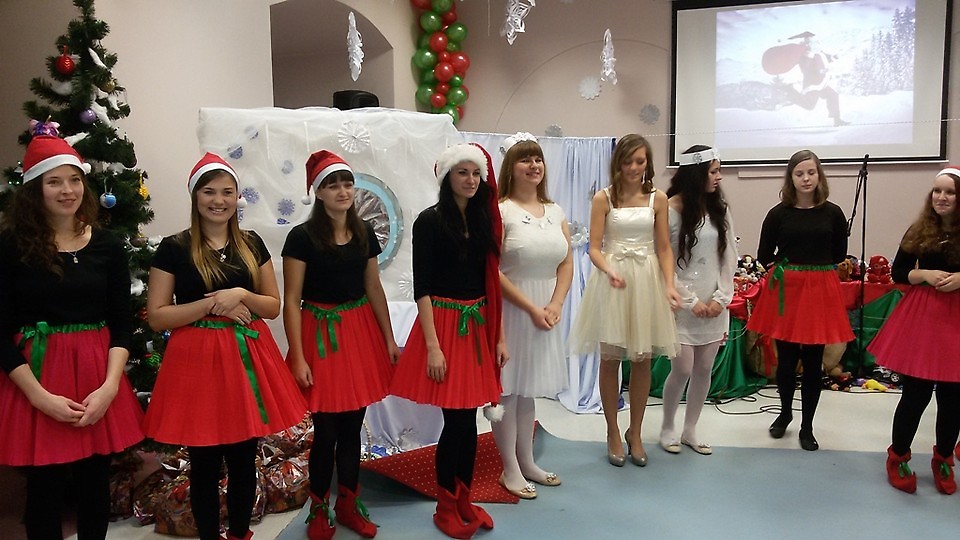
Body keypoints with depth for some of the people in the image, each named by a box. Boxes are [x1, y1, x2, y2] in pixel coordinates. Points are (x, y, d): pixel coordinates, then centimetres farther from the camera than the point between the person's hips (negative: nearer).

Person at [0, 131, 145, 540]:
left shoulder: (108, 245, 3)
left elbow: (123, 323, 2)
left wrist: (110, 387, -10)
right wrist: (40, 396, -13)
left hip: (97, 371, 2)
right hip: (35, 375, -2)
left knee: (95, 484, 11)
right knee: (45, 487, 7)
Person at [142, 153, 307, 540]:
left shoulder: (252, 244, 8)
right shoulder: (174, 248, -2)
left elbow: (273, 306, 9)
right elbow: (156, 317, -5)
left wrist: (242, 296, -11)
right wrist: (212, 304, -15)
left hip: (247, 357, 3)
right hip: (196, 359, -3)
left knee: (244, 460, 11)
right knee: (205, 465, 7)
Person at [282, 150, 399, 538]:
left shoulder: (364, 233, 6)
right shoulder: (302, 237, -9)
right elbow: (291, 301, -9)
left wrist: (389, 340, 11)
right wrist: (298, 357, -13)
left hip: (360, 333, 4)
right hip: (320, 335, -4)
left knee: (352, 428, 12)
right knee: (326, 432, 3)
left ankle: (348, 505, 28)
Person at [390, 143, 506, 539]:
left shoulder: (484, 219, 9)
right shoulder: (430, 220, -7)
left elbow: (491, 282, 11)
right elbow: (422, 288, -11)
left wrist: (499, 336, 8)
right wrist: (433, 346, -16)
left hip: (478, 326, 5)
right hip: (444, 323, -5)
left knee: (469, 419, 10)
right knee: (457, 420, -2)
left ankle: (464, 499, 26)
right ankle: (446, 506, 18)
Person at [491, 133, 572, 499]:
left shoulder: (555, 212, 9)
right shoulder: (501, 211, -10)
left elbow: (566, 263, 7)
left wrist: (555, 305, -8)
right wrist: (531, 308, -15)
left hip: (547, 310, 6)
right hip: (510, 309, -6)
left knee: (529, 388, 16)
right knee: (507, 389, 3)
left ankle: (527, 461, 29)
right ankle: (510, 469, 16)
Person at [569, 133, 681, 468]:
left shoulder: (658, 199, 5)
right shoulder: (603, 198, 0)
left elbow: (664, 248, 5)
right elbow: (594, 248, -4)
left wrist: (669, 285, -9)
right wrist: (610, 271, -23)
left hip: (647, 280, 2)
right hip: (611, 281, -1)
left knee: (642, 360, 7)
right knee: (610, 359, 4)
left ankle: (635, 433, 23)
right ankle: (613, 433, 19)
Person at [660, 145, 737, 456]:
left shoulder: (720, 209, 6)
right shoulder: (672, 210, -9)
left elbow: (729, 258, 8)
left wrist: (721, 298, -3)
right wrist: (691, 301, -11)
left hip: (714, 305, 5)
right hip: (682, 304, -5)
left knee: (704, 369, 8)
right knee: (682, 369, -3)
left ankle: (690, 430, 25)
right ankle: (667, 428, 20)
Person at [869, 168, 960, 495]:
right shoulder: (918, 232, 3)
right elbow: (897, 273, 7)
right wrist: (924, 275, -10)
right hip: (921, 317, 0)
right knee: (915, 394, 2)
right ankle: (898, 458, 20)